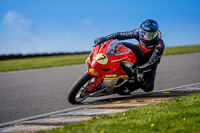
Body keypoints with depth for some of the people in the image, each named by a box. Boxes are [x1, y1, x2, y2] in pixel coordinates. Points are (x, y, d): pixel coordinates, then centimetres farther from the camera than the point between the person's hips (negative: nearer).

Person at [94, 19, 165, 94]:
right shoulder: (139, 32, -27)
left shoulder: (159, 45, -38)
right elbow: (121, 35, -21)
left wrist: (137, 70, -53)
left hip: (148, 62, -3)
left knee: (147, 87, -23)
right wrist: (103, 39, -27)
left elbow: (152, 63, -41)